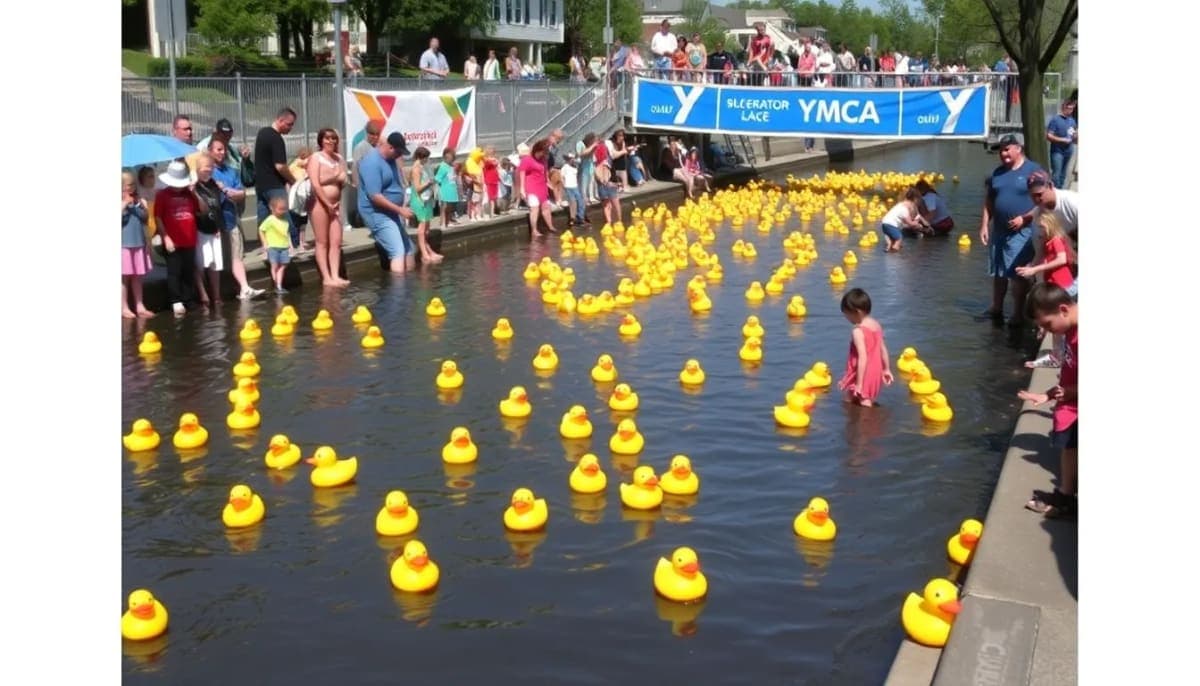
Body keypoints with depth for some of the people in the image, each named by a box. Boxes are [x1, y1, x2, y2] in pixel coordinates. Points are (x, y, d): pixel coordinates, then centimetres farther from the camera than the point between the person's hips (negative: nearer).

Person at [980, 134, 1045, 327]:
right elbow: (989, 201, 15)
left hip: (1022, 232, -6)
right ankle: (996, 308, 28)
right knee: (998, 272, 14)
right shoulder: (997, 172, 12)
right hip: (999, 230, 6)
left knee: (1018, 273, -5)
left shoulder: (1033, 170, -6)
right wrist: (984, 225, 8)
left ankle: (1018, 313, 5)